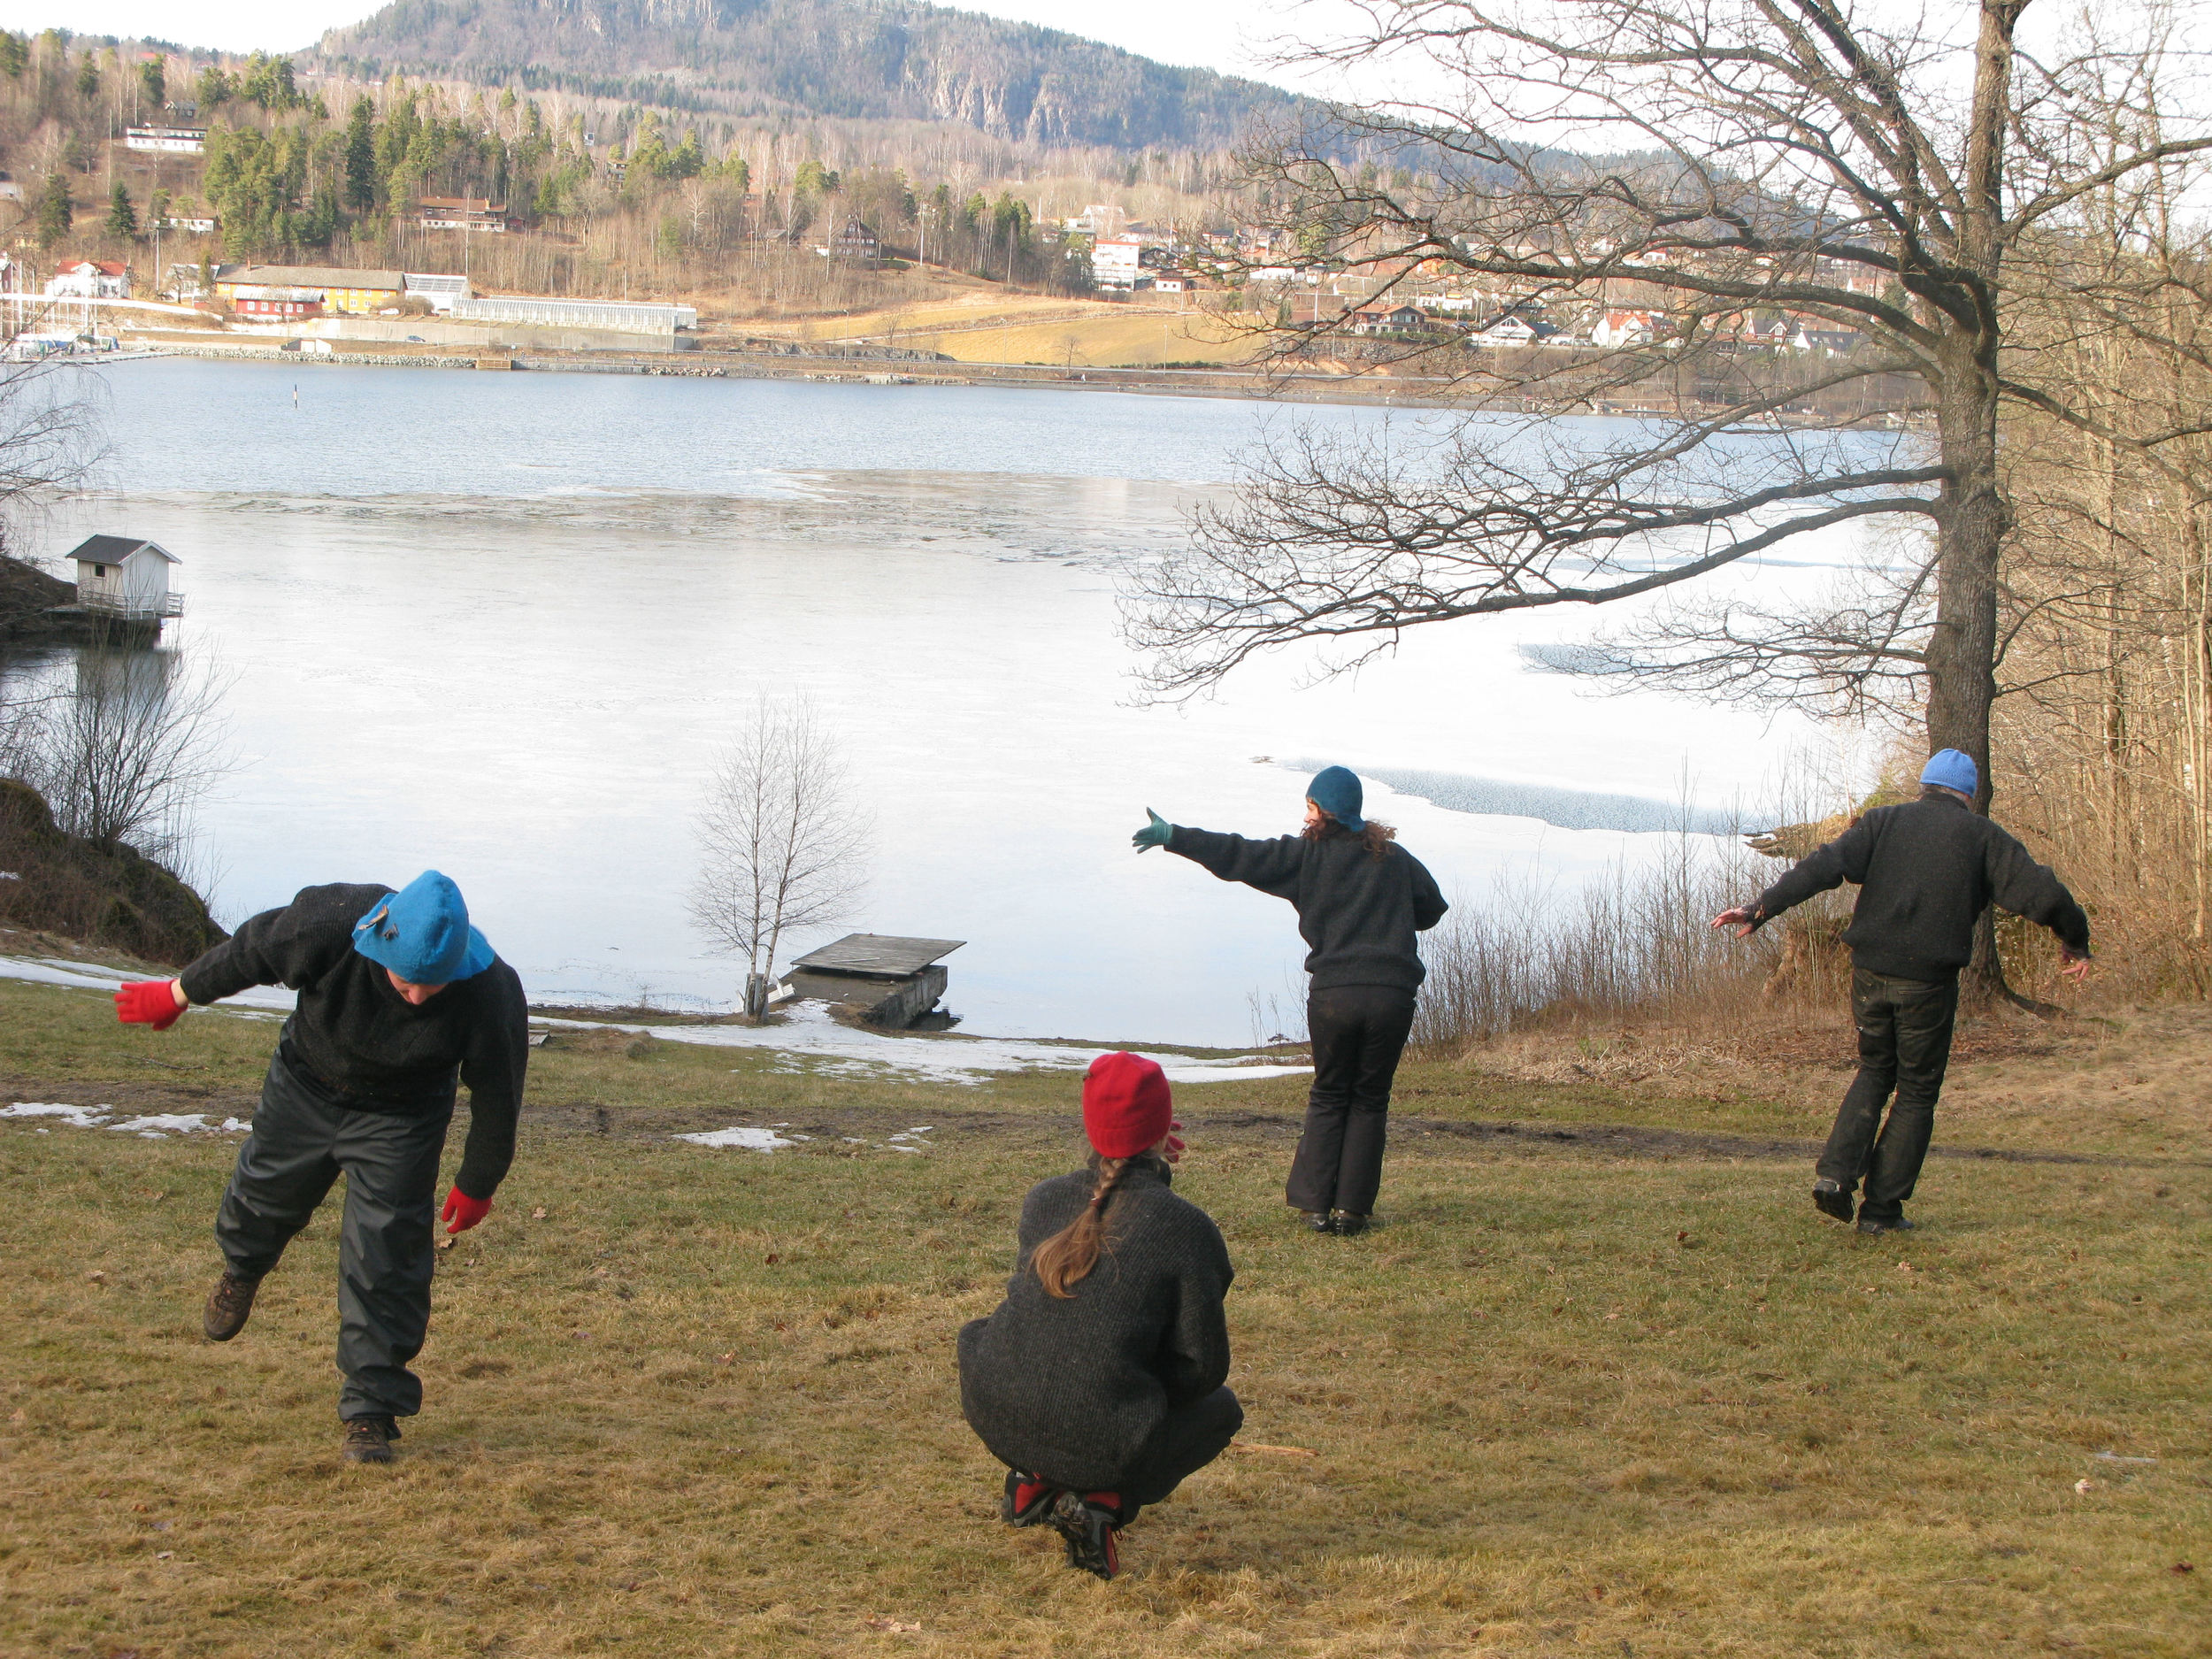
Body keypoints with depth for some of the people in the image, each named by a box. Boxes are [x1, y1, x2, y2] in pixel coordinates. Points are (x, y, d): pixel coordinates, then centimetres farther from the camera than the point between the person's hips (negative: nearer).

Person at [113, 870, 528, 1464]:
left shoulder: (492, 997, -35)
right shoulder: (329, 923, -36)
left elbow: (497, 1099, -16)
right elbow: (250, 951, -13)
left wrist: (476, 1186, -2)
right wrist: (178, 995, 3)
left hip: (398, 1119, -2)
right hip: (305, 1086, 2)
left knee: (384, 1260, -9)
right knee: (266, 1193, 23)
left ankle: (372, 1410, 3)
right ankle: (241, 1270, 59)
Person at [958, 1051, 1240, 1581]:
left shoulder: (1043, 1198, 4)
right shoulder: (1185, 1227, -9)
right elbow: (1204, 1368, -5)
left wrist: (1147, 1165, 25)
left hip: (994, 1419, 4)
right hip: (1101, 1445, -4)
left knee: (977, 1334, 38)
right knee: (1222, 1409, 26)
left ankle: (1031, 1481, 21)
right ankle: (1102, 1501, 2)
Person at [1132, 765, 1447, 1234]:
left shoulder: (1308, 853, 3)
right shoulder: (1395, 858, 13)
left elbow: (1239, 857, 1)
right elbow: (1433, 907, 23)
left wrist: (1174, 837, 6)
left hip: (1333, 994, -2)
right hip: (1393, 993, 2)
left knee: (1328, 1096, 14)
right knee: (1370, 1100, 11)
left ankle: (1316, 1204, 9)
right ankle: (1352, 1208, 7)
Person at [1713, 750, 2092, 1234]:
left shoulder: (1883, 822, 8)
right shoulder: (1982, 836, 4)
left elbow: (1824, 866, -7)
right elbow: (2041, 894, -2)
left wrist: (1763, 907, -12)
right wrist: (2074, 941, 16)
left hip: (1869, 975, 3)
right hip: (1929, 982, -3)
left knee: (1875, 1071, 23)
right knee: (1916, 1091, 12)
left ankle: (1836, 1172, 5)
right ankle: (1882, 1209, 10)